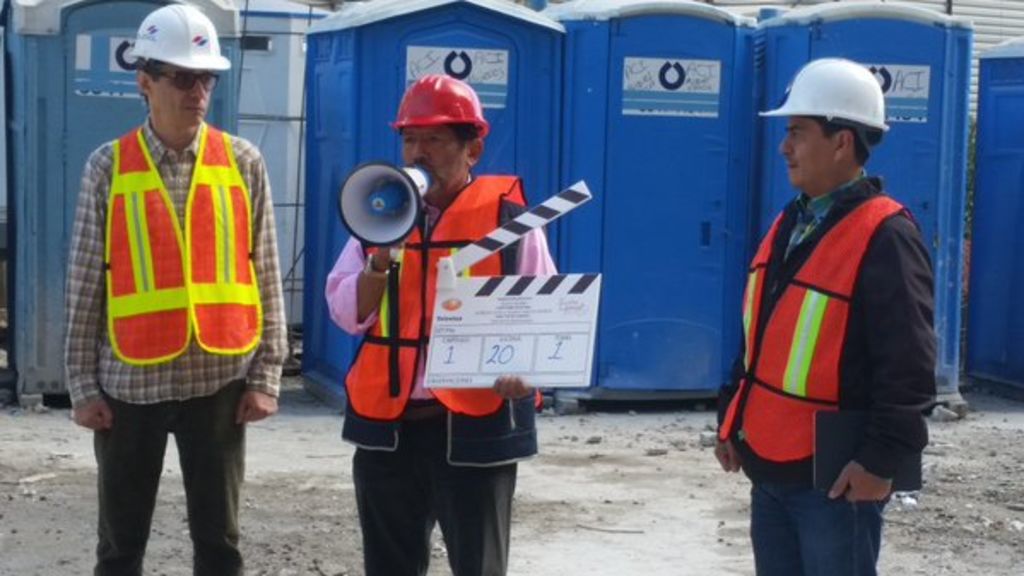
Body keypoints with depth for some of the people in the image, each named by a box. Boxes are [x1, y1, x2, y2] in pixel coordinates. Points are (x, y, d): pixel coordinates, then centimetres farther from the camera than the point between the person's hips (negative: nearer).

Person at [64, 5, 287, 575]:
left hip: (219, 379, 0)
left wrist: (266, 375, -1)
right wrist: (83, 383, 0)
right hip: (130, 381, 0)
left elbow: (265, 275, 3)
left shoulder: (243, 162, 2)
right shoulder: (109, 165, 0)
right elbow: (86, 282, 2)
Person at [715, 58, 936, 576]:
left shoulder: (884, 237, -16)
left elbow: (908, 367, -19)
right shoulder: (790, 223, 11)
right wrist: (731, 417, 16)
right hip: (769, 466, 9)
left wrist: (881, 459, -20)